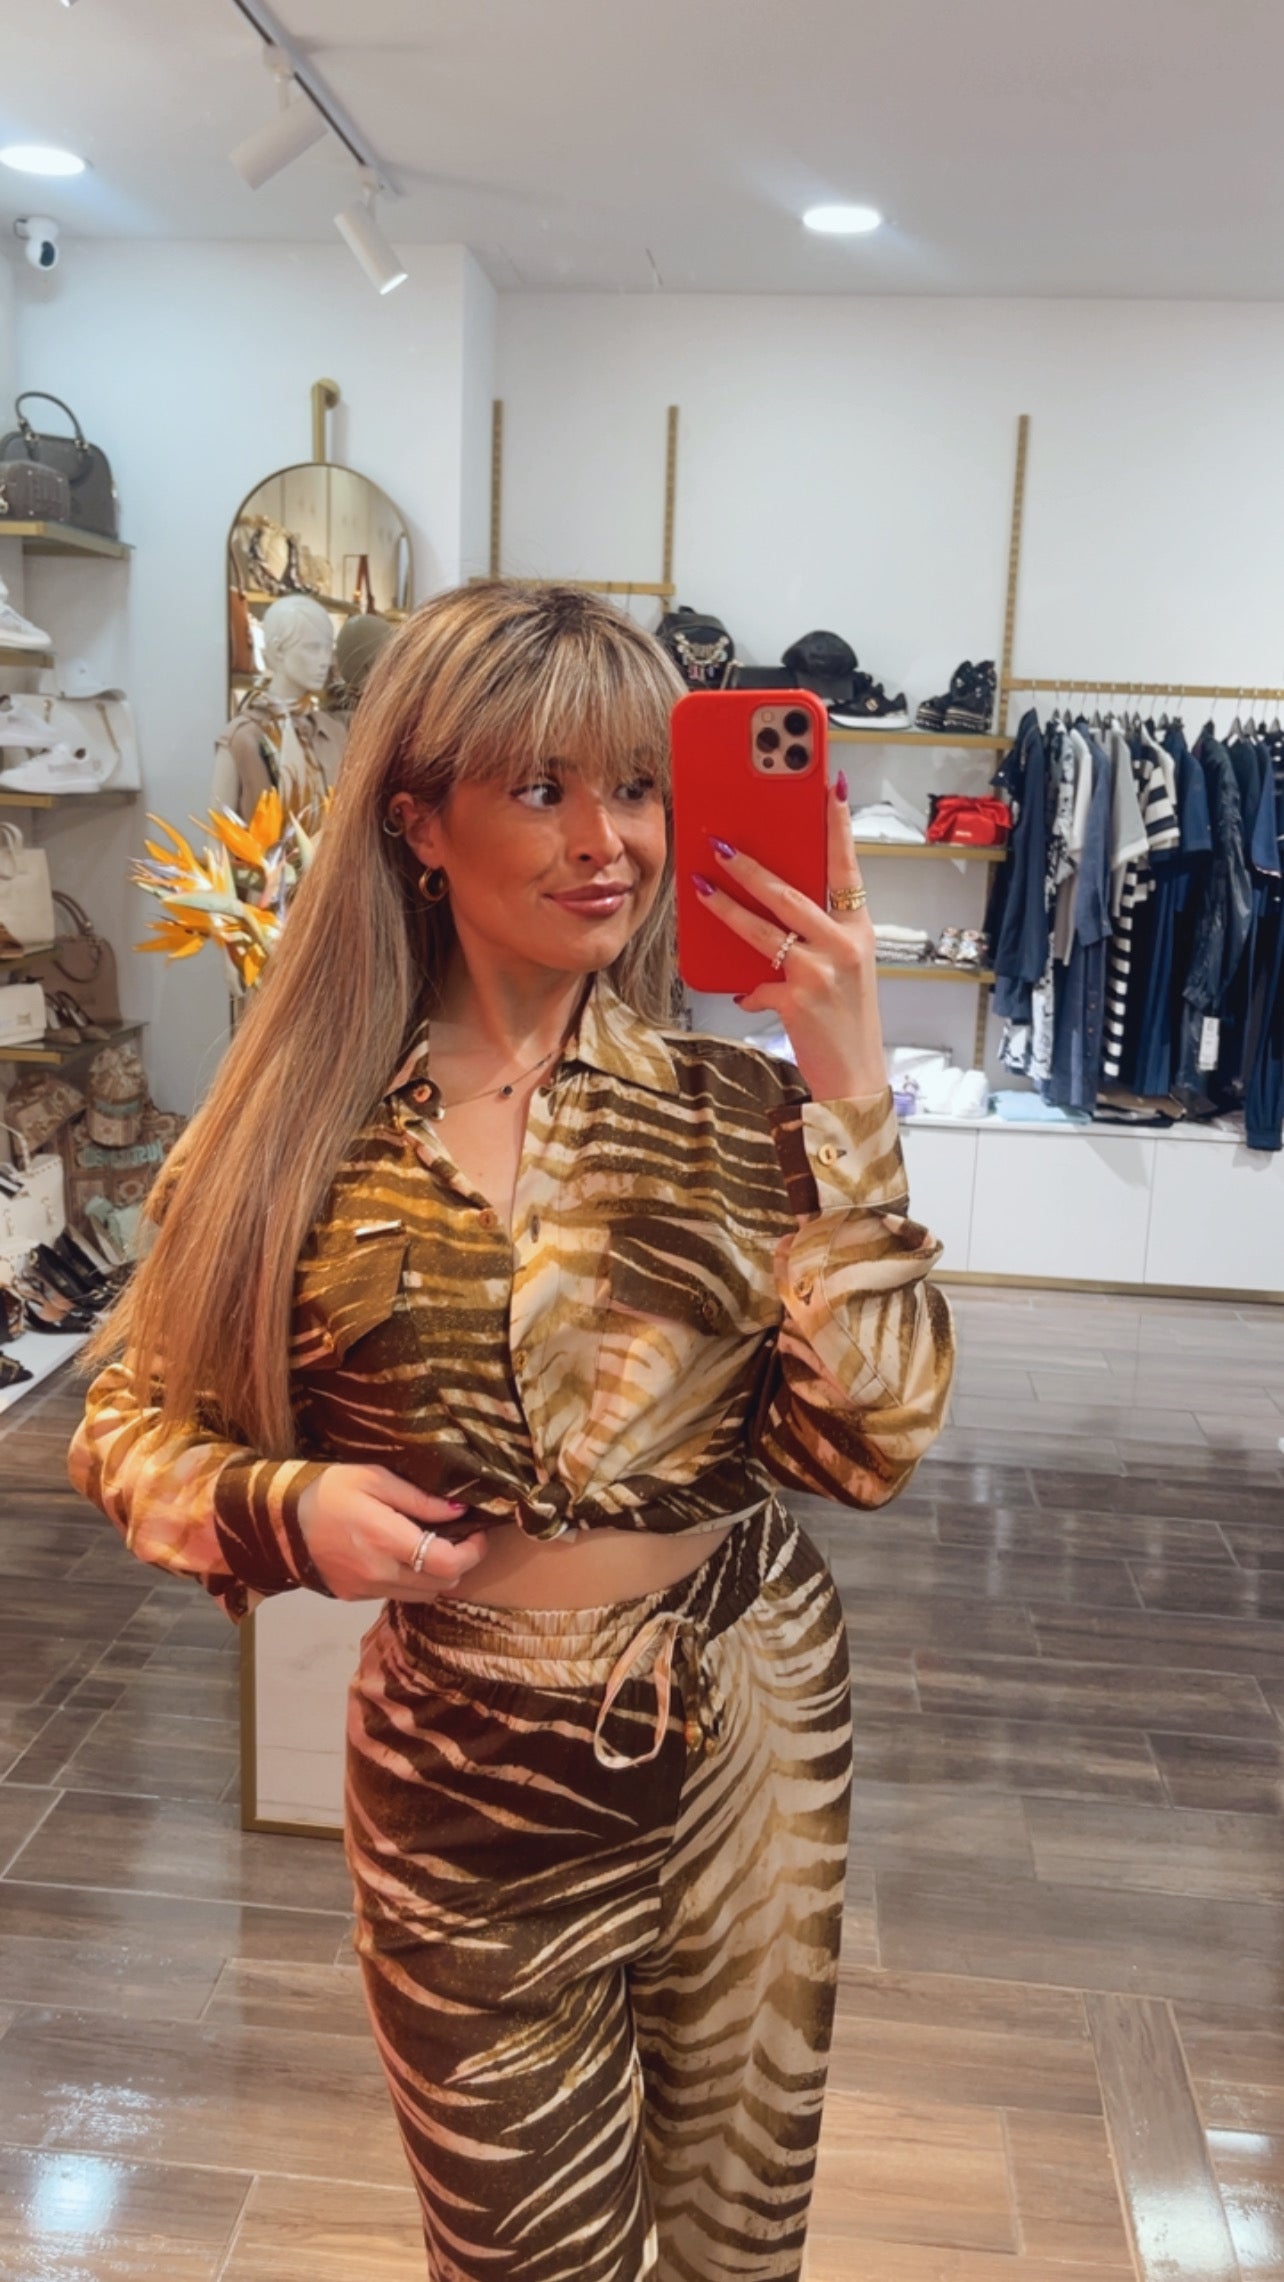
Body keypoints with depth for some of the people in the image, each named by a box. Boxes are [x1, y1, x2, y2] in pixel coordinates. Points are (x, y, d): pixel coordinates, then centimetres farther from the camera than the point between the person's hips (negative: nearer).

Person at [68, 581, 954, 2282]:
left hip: (753, 1737, 1)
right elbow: (135, 1421, 2)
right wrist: (285, 1505, -18)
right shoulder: (312, 1117, -8)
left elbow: (867, 1444, -15)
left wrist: (848, 1091, -20)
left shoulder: (733, 1096, -8)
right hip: (466, 1762, -1)